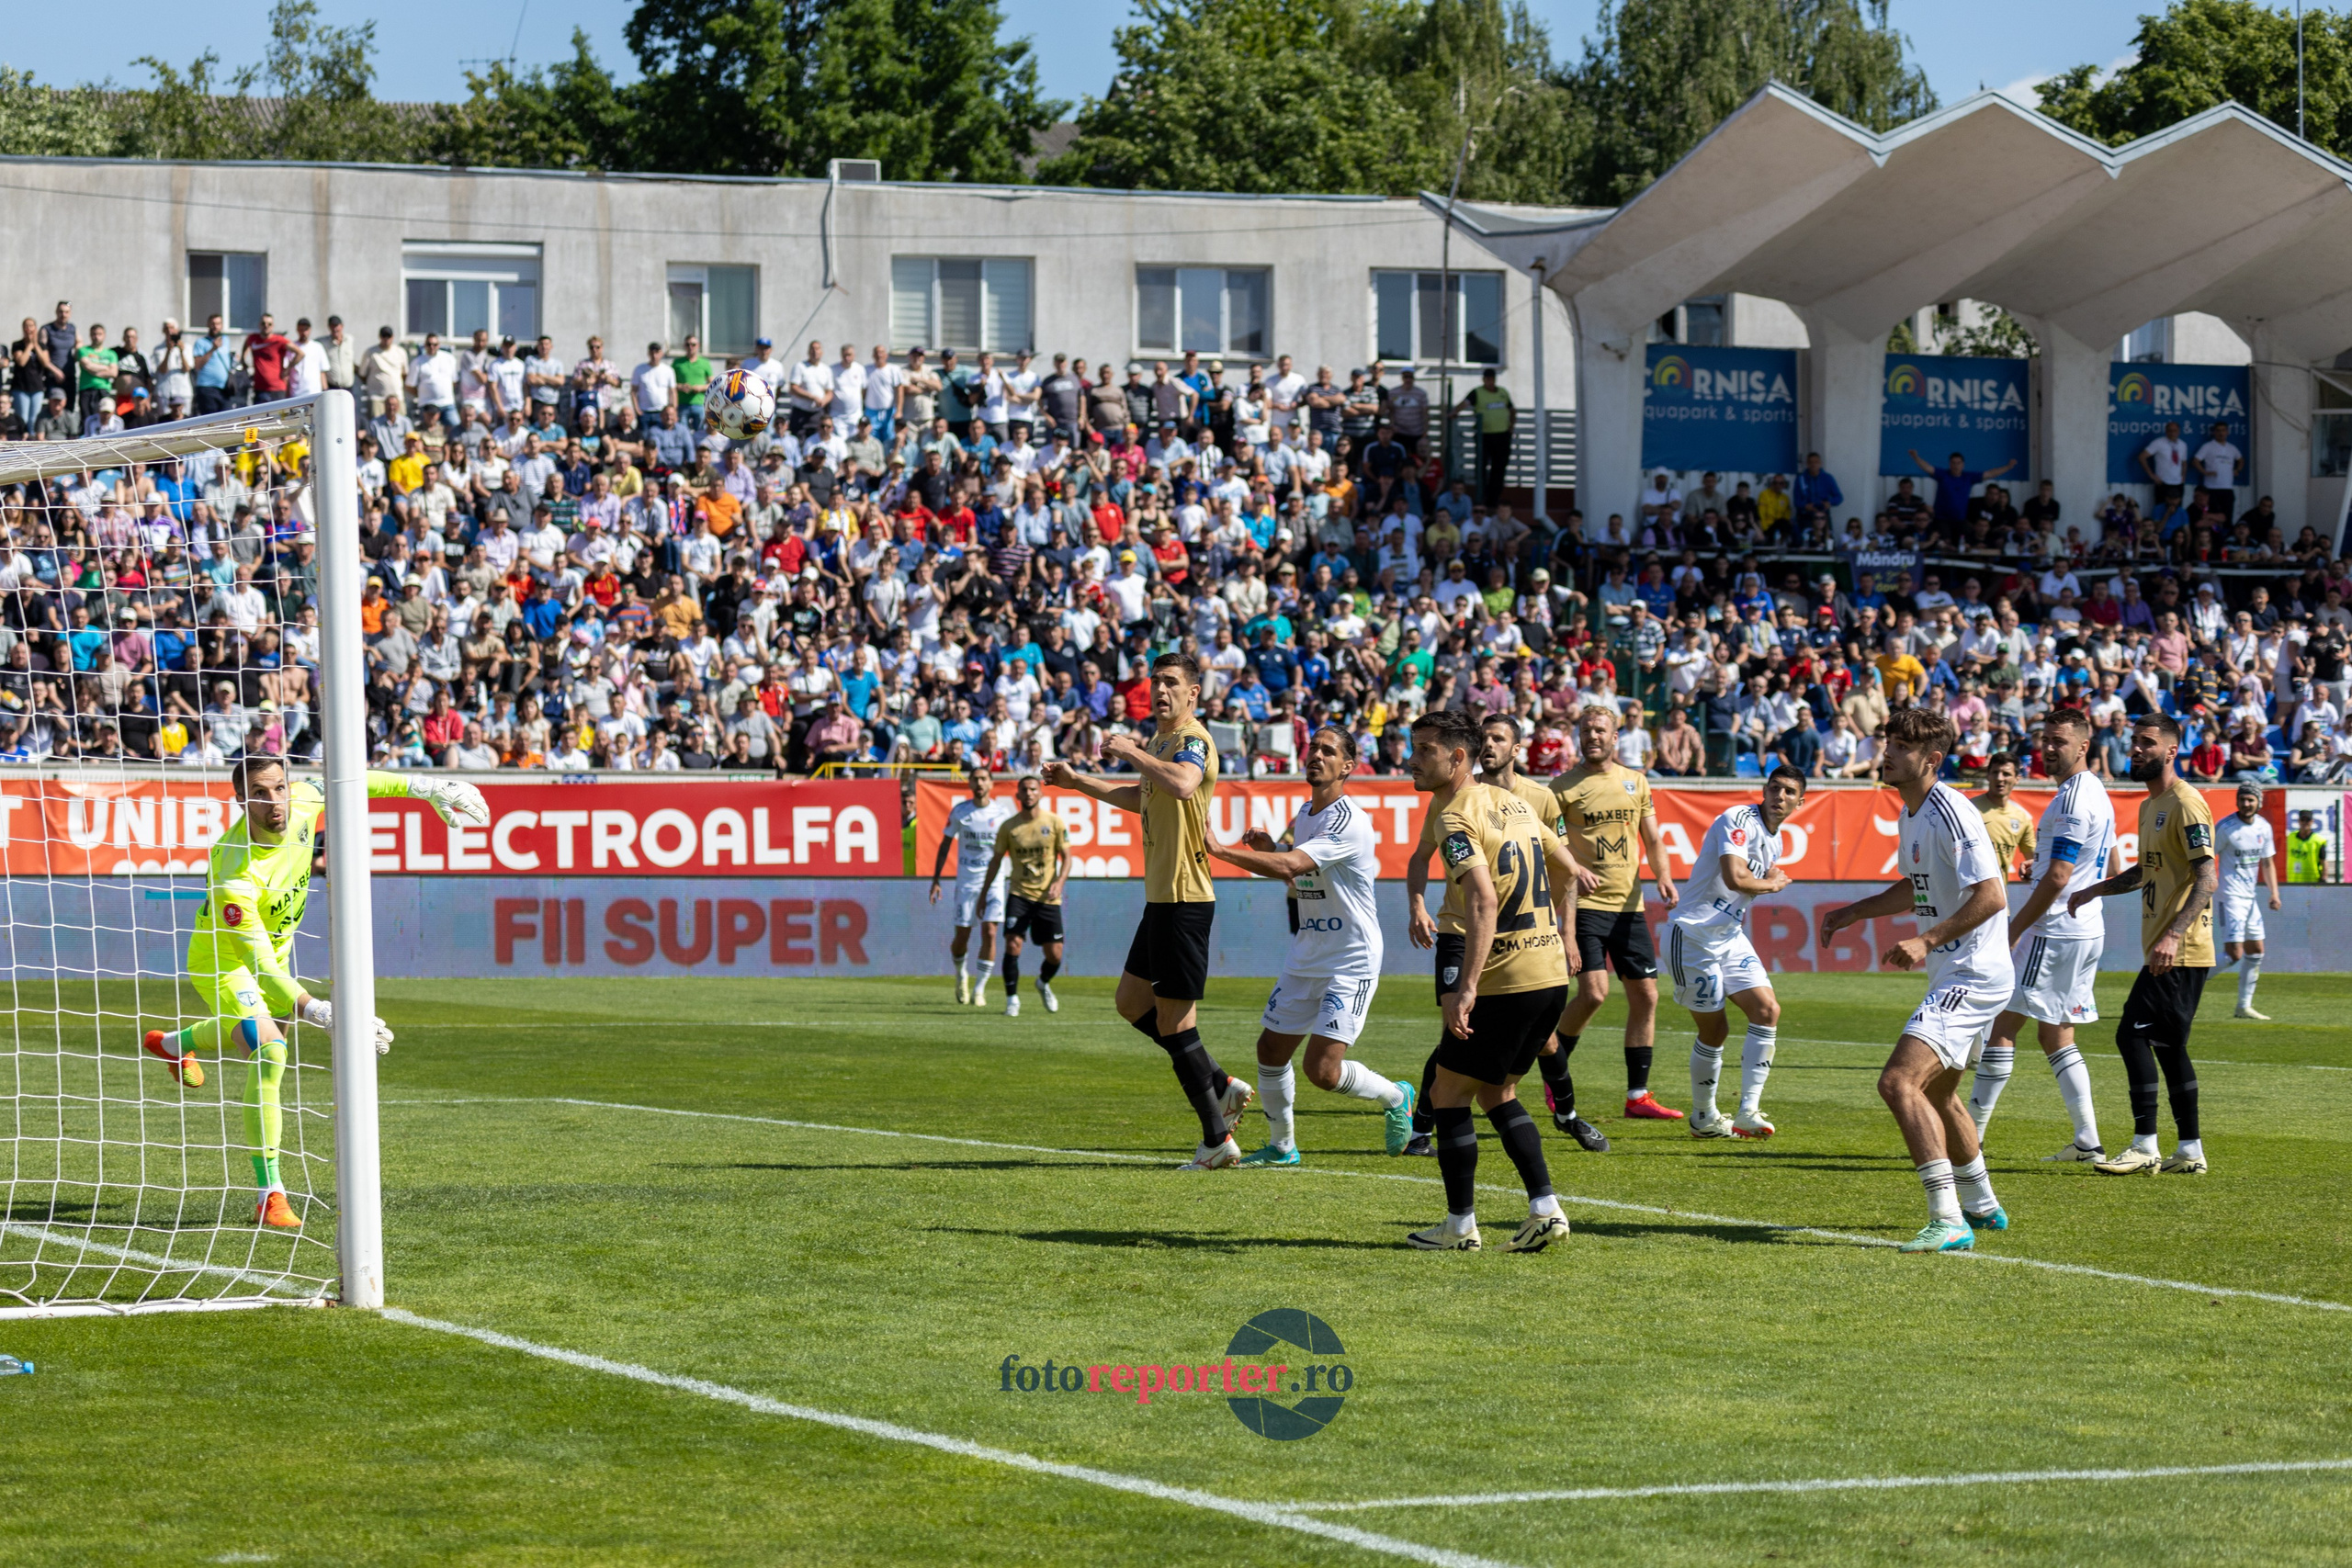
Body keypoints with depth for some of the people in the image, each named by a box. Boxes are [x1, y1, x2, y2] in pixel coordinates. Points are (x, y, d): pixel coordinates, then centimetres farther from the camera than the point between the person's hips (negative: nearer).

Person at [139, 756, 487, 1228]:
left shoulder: (301, 801, -24)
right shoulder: (234, 875, -41)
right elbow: (259, 967, -44)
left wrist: (422, 788, 1)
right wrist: (318, 1011, -55)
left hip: (274, 952, 8)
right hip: (221, 961, -8)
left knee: (268, 1030, 33)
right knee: (268, 1052, -28)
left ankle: (175, 1042, 64)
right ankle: (270, 1195, -22)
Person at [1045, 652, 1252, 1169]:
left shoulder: (1193, 740, -14)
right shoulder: (1160, 740, 16)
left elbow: (1181, 783, -38)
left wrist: (1132, 752, -25)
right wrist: (1076, 781, 37)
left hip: (1184, 899, -10)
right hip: (1161, 896, 10)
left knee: (1174, 1020, -6)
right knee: (1132, 1002, 18)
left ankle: (1218, 1139, 1)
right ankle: (1222, 1087, 23)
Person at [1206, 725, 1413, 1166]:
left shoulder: (1350, 822, -20)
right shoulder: (1304, 814, 9)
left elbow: (1290, 866, -31)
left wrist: (1220, 850, -32)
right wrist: (1268, 847, 3)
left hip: (1351, 964, -8)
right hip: (1304, 960, 8)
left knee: (1323, 1071, -13)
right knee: (1271, 1049, 8)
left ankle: (1395, 1097, 15)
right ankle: (1281, 1146, 26)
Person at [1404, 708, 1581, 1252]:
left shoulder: (1456, 819, -14)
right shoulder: (1511, 803, 13)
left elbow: (1484, 903, -28)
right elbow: (1566, 870, 24)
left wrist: (1465, 988, -32)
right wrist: (1562, 937, 34)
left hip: (1504, 982, -9)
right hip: (1550, 973, 9)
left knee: (1448, 1095, 4)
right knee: (1497, 1093, 19)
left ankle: (1460, 1225, 8)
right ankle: (1545, 1210, 10)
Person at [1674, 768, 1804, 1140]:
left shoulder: (1775, 842, 12)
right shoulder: (1739, 820, -17)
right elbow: (1734, 878, -30)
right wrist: (1772, 884, -12)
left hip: (1730, 938, 8)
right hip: (1692, 937, -8)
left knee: (1767, 1010, -7)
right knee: (1714, 1030, -2)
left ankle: (1748, 1111, -5)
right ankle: (1703, 1119, 16)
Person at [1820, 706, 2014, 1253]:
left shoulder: (1950, 814, -19)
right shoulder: (1910, 816, 12)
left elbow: (1991, 896, -26)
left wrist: (1927, 941, -30)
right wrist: (1852, 912, 22)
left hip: (1972, 976, -11)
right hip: (1953, 976, 11)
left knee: (1900, 1081, -23)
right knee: (1935, 1091, 27)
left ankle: (1949, 1222, -27)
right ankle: (1981, 1205, 44)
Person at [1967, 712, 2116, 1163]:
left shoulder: (2073, 800, -16)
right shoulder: (2097, 794, 16)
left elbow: (2057, 877, -20)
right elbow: (2107, 869, 25)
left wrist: (2012, 931, -15)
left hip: (2053, 934, -10)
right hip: (2086, 929, 10)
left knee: (2002, 1026, -7)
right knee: (2056, 1038, 13)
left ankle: (1970, 1136, -6)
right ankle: (2087, 1142, 8)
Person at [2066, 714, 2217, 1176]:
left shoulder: (2186, 804, -13)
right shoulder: (2150, 806, 17)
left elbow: (2207, 879, -21)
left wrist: (2174, 934, -30)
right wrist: (2094, 891, 27)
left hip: (2180, 952, -10)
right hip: (2164, 952, 10)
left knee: (2133, 1034, -12)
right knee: (2168, 1047, 11)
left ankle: (2144, 1148, -10)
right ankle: (2190, 1151, 15)